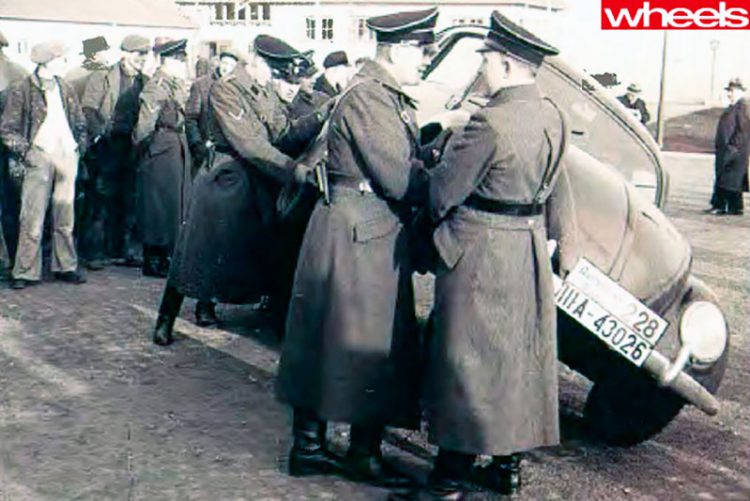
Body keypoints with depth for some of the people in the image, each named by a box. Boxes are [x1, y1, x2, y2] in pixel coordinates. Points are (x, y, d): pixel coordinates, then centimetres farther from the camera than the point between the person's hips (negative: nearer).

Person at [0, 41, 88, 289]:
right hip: (39, 157, -5)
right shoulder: (21, 90, -1)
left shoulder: (66, 89, 14)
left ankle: (65, 266, 16)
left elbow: (79, 122, 23)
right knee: (32, 218, -6)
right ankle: (26, 271, 0)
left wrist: (81, 145, 10)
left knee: (65, 217, 8)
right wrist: (24, 151, -11)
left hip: (67, 156, 5)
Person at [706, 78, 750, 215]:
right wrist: (720, 145, 18)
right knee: (720, 177, 12)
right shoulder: (733, 106, 16)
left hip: (735, 151, -10)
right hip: (725, 150, 10)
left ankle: (736, 208, 4)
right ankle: (718, 205, 18)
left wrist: (733, 147, -21)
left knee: (732, 180, -4)